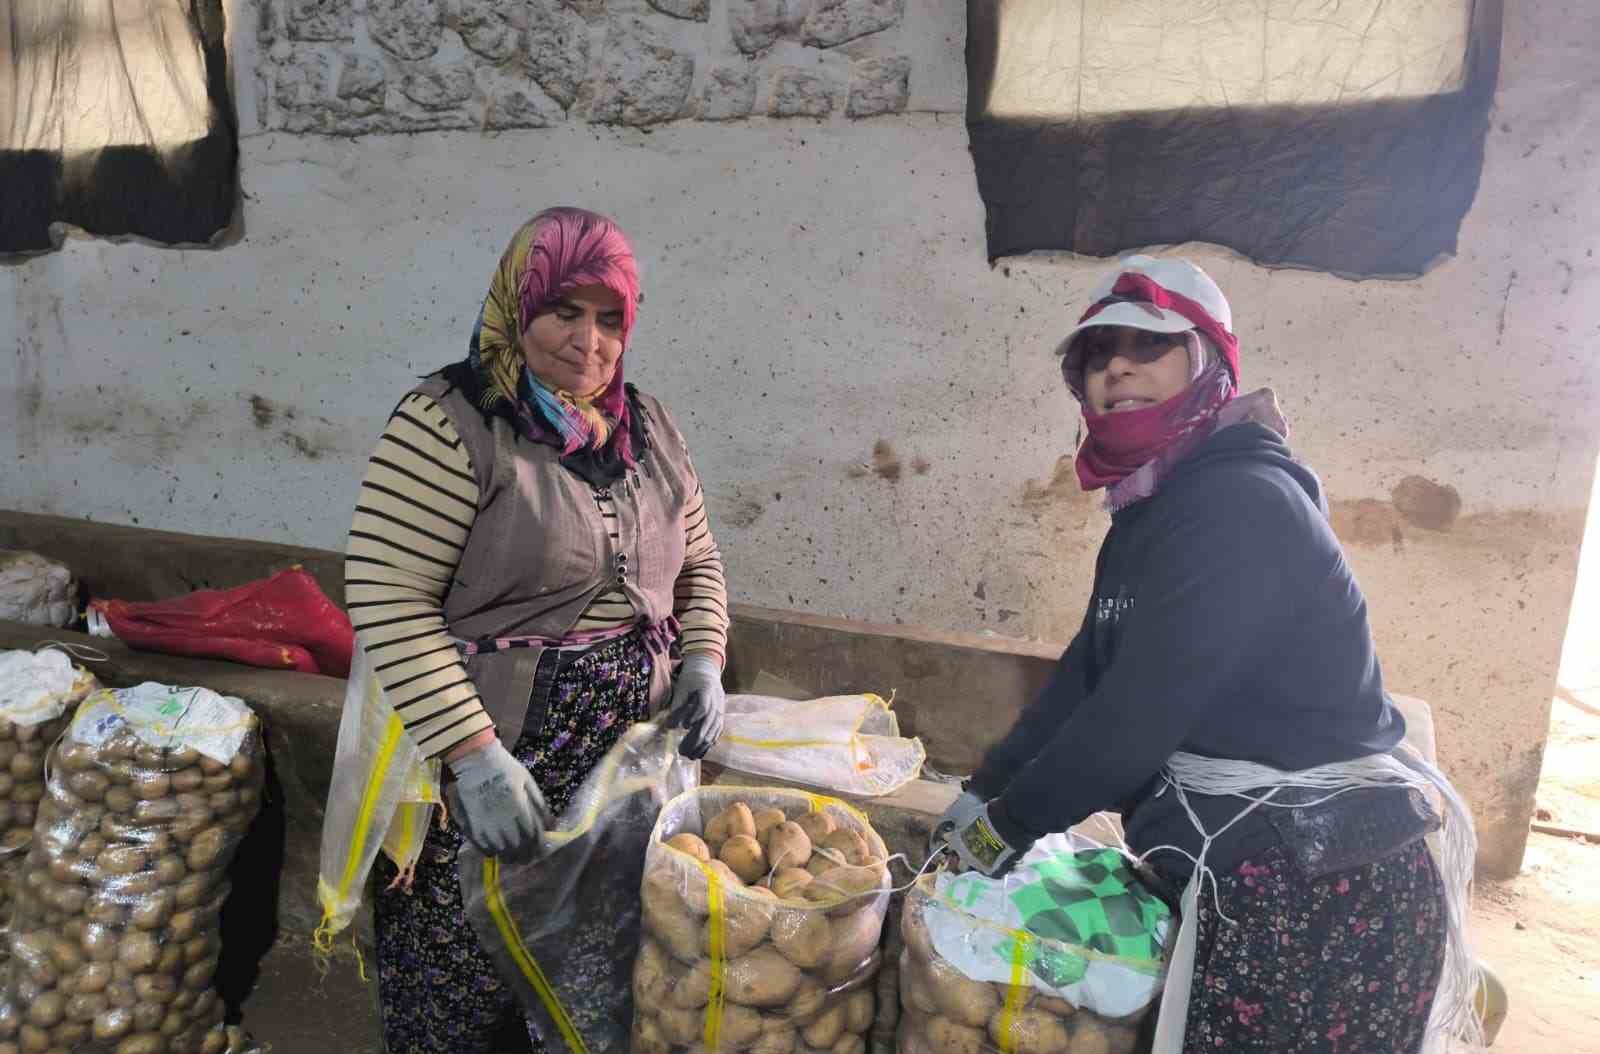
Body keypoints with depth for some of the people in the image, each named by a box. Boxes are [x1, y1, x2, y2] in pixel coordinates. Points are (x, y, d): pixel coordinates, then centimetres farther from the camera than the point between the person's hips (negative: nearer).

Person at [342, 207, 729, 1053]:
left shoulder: (648, 429, 7)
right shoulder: (449, 424, -13)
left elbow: (697, 563, 17)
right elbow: (388, 600, -18)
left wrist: (703, 662, 0)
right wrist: (475, 755, -22)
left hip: (631, 761, 6)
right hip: (492, 755, -5)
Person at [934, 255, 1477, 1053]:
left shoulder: (1239, 503, -21)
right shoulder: (1152, 511, 10)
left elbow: (1143, 708, -25)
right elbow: (1086, 675, 10)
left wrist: (1009, 824, -14)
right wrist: (985, 792, 6)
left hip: (1318, 894, -8)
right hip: (1244, 875, 8)